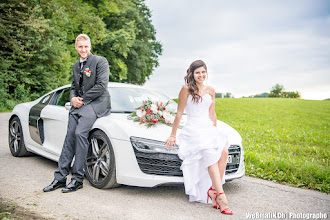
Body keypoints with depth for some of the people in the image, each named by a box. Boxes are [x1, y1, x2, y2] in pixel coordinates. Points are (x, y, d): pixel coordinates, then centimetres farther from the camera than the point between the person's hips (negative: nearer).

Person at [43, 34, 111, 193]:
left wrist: (83, 99, -11)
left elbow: (101, 86, -13)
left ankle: (77, 179, -14)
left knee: (80, 133, -22)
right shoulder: (76, 66, 20)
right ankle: (60, 178, 1)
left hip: (96, 104, -7)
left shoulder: (100, 61, -4)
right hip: (79, 104, 7)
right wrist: (73, 98, 1)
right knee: (70, 136, -3)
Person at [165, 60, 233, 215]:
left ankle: (214, 189, -20)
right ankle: (220, 195, -34)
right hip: (193, 129, -5)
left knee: (224, 151, -25)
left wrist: (215, 133, 16)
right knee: (211, 154, -30)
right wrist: (172, 135, 4)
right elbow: (179, 114, 4)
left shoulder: (210, 91, 17)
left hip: (208, 128, 5)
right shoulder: (186, 90, 2)